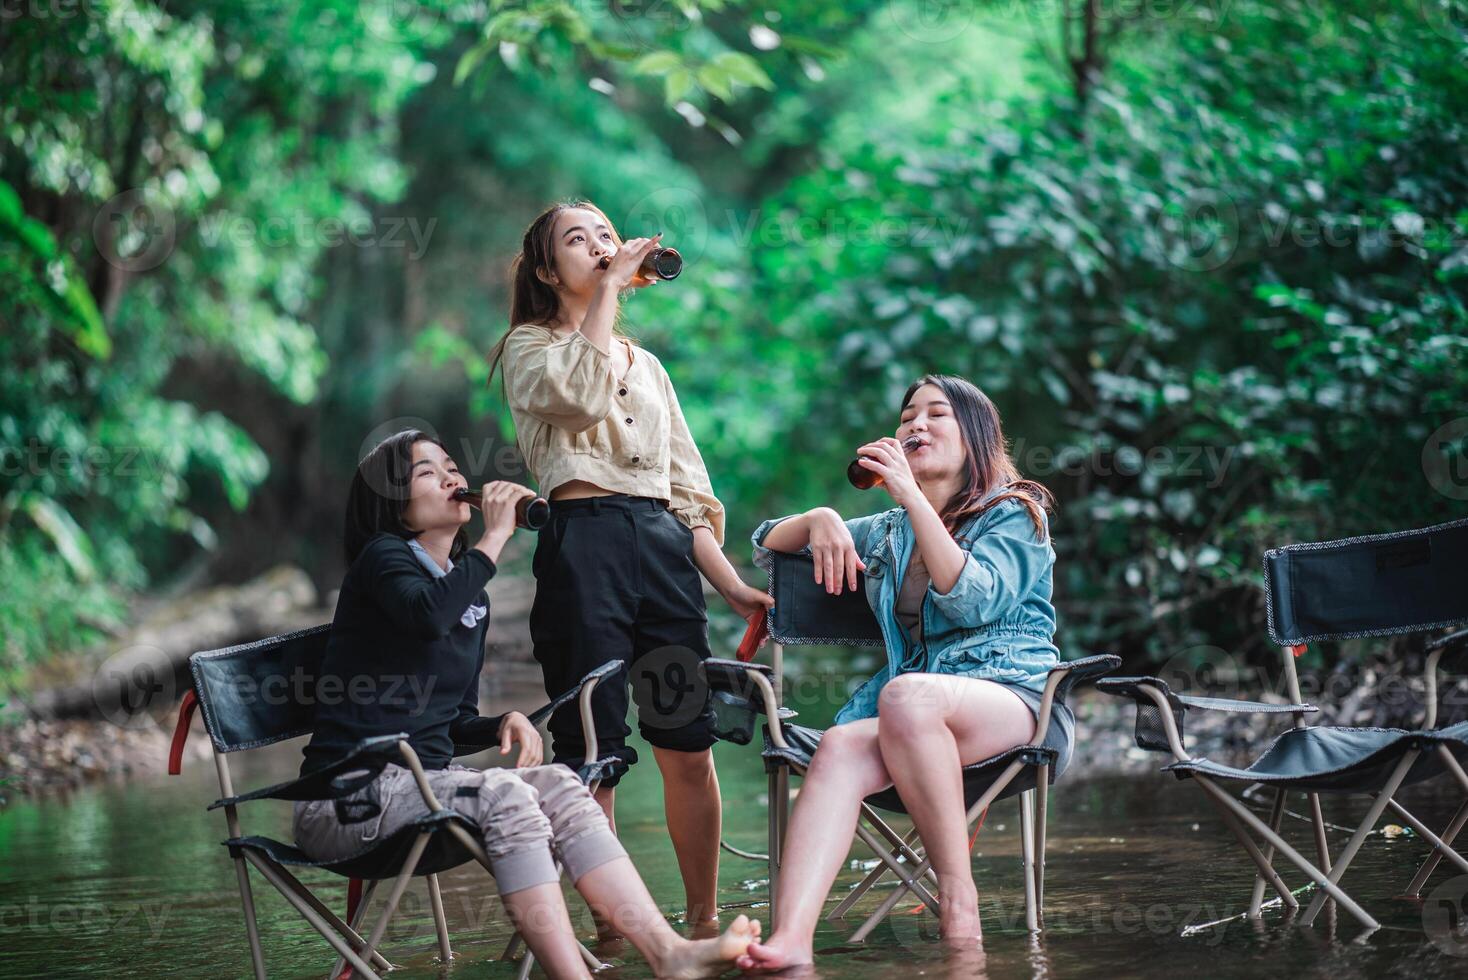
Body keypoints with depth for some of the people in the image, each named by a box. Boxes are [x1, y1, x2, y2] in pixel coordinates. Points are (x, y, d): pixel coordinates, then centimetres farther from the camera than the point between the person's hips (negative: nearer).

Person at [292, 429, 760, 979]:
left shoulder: (473, 600, 19)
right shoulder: (382, 558, -4)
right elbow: (429, 615, -29)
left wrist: (506, 723, 2)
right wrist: (495, 536, -20)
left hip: (422, 785, 7)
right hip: (349, 799, -7)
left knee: (557, 785, -17)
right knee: (502, 794, -31)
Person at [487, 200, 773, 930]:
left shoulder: (646, 365, 24)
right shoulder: (530, 348, 9)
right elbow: (581, 393, -16)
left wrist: (731, 585, 11)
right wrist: (609, 287, -8)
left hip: (663, 543, 5)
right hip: (584, 542, -5)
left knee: (689, 743, 1)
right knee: (592, 753, -5)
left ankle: (704, 918, 9)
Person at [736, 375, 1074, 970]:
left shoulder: (1014, 515, 10)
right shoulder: (887, 533, 26)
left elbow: (973, 602, -10)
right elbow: (767, 546, 27)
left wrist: (912, 497, -13)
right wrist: (820, 520, 5)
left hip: (1012, 693, -4)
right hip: (917, 713, 4)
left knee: (907, 695, -38)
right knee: (840, 747, -31)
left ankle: (958, 897, -30)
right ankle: (790, 938, -51)